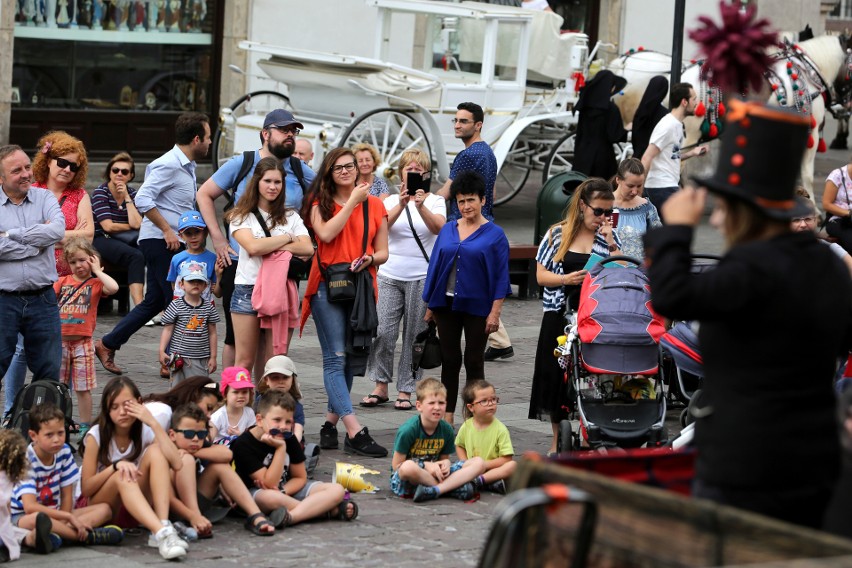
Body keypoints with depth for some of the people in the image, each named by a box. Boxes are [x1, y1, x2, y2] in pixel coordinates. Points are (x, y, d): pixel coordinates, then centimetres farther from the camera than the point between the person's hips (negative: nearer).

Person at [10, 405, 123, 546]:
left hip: (54, 514, 7)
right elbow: (30, 507, -31)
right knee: (36, 519, -43)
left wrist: (63, 523, -17)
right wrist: (69, 517, -32)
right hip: (23, 517, -7)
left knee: (104, 509, -8)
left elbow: (66, 496, 1)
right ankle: (87, 536, -27)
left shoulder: (64, 451, -2)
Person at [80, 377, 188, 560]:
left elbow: (177, 464, -22)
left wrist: (153, 424, -23)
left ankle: (164, 524, -39)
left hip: (132, 507, 3)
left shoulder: (145, 432, -4)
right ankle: (162, 533, -56)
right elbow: (86, 489, -12)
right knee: (122, 476, -35)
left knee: (155, 451, -21)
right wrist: (115, 466, -27)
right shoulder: (96, 435, -10)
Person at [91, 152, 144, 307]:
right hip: (102, 240, -5)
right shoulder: (100, 192, -3)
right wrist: (130, 226, 1)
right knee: (136, 257, -33)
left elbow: (136, 223, -6)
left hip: (126, 241, 5)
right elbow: (108, 226, -11)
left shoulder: (132, 194, 11)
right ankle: (139, 306, -40)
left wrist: (127, 198, -6)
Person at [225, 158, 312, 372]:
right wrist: (288, 238, 0)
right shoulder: (241, 216, 5)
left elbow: (307, 249, -2)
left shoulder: (291, 217, 14)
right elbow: (253, 247, -13)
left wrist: (270, 247, -10)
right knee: (245, 361, -3)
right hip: (248, 290, -2)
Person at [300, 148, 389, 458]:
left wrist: (369, 259, -10)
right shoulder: (321, 204, 7)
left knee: (350, 360, 5)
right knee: (336, 359, -11)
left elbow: (383, 252, 13)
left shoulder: (374, 205, 12)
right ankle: (355, 432, -17)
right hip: (328, 287, -3)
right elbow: (326, 234, -14)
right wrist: (353, 201, -8)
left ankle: (331, 423, 16)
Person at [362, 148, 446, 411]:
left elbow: (438, 227, -15)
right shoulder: (391, 201, 9)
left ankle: (405, 391, 7)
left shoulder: (435, 201, 4)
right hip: (390, 275, 1)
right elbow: (383, 224, -11)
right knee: (383, 331, -7)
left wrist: (421, 206, -33)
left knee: (414, 335, 0)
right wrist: (402, 205, -29)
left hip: (422, 278, -1)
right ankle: (380, 386, 4)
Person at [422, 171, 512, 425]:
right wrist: (430, 305, 9)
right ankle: (447, 416, 12)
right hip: (447, 304, 3)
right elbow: (435, 266, 12)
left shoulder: (494, 234, -3)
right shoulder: (447, 230, 7)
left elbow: (501, 276, -5)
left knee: (474, 362, 3)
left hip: (477, 307, -3)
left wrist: (495, 312, -11)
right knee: (449, 361, 6)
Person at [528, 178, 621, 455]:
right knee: (556, 375, 5)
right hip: (560, 315, 0)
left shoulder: (608, 236, 8)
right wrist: (567, 279, -13)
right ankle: (557, 439, 19)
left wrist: (611, 244, -8)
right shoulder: (557, 234, 5)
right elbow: (541, 275, 3)